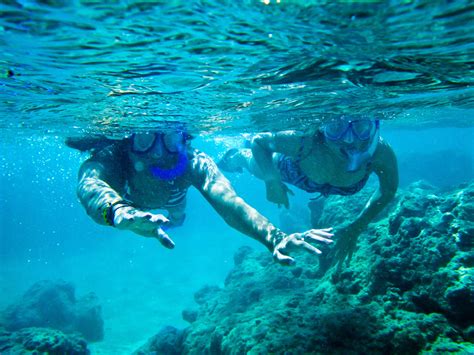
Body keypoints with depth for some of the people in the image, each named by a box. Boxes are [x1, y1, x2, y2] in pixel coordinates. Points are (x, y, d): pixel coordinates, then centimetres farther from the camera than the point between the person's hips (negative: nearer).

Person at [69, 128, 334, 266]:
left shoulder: (193, 163, -45)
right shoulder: (110, 156, -48)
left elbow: (228, 200, -61)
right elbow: (90, 185, -70)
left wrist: (275, 238, -78)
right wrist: (118, 210, -94)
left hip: (172, 188, 1)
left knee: (176, 218, 32)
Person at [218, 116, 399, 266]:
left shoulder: (381, 152, -43)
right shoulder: (304, 141, -48)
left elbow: (388, 190, -21)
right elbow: (258, 141, -28)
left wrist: (357, 227, -28)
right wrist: (272, 179, -40)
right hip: (287, 164, -3)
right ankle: (236, 156, 65)